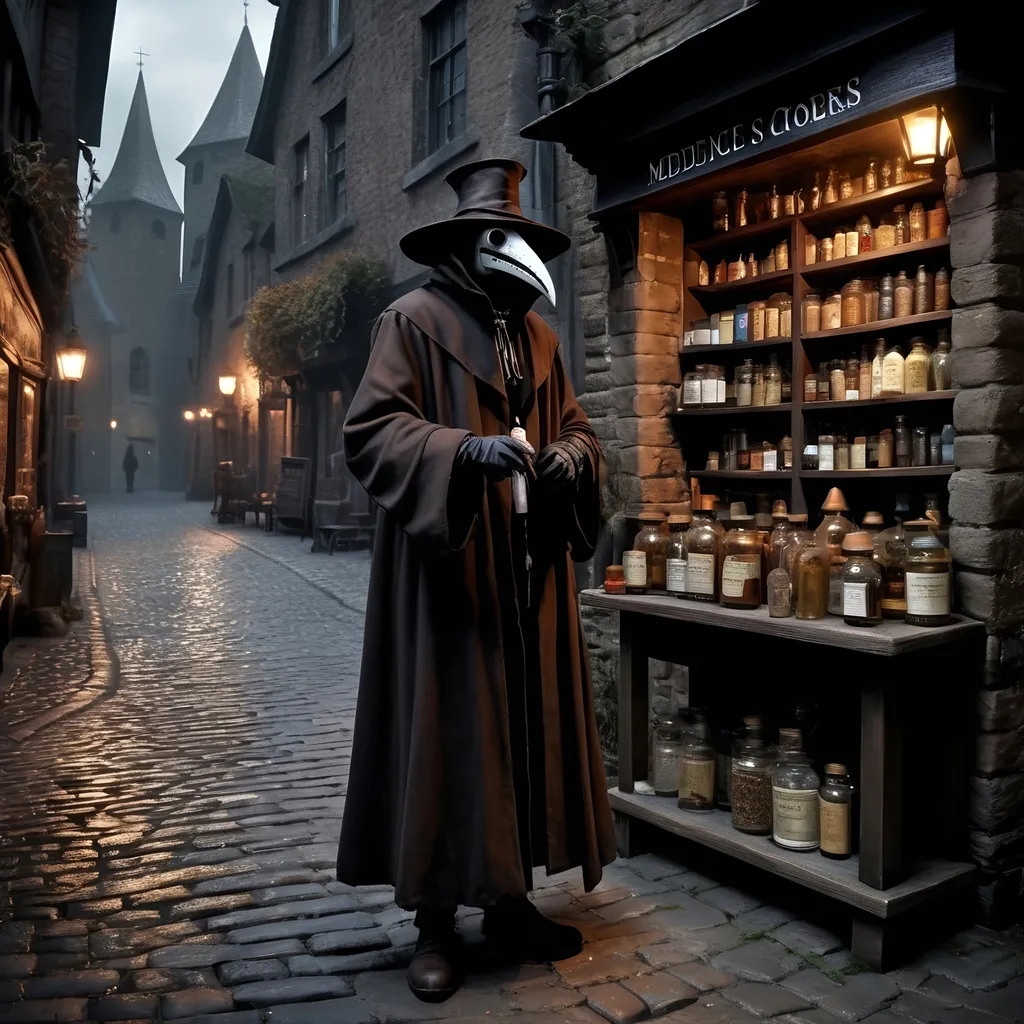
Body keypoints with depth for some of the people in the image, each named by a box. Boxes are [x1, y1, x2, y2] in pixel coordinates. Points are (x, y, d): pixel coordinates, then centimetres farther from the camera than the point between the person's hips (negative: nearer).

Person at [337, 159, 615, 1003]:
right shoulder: (413, 321, -1)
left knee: (530, 726, 10)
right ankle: (437, 918, 14)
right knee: (446, 733, -1)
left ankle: (509, 899, 25)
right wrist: (465, 448, -27)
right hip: (448, 573, -6)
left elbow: (577, 425, 19)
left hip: (530, 576, 6)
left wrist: (570, 456, -5)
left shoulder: (537, 336, 17)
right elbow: (372, 431, -11)